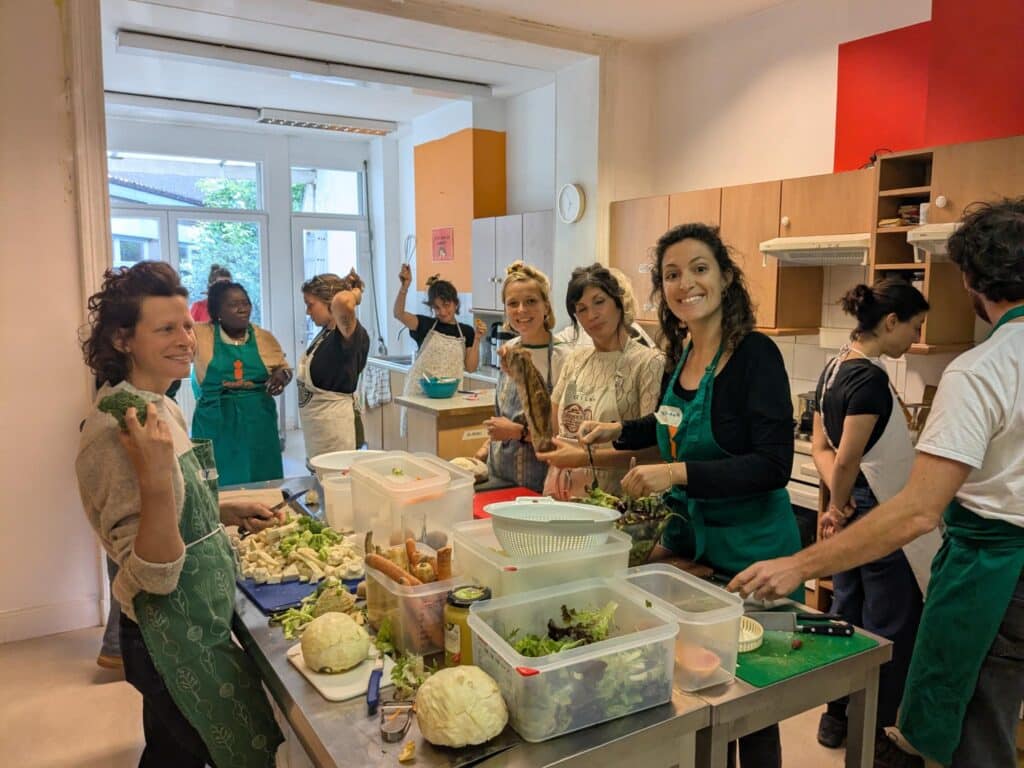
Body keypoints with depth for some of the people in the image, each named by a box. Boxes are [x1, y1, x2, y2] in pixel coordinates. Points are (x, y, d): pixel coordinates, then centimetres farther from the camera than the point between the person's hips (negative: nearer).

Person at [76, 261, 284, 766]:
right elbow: (153, 577, -28)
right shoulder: (117, 432, -25)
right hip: (175, 642, -9)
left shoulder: (161, 408, 3)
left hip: (200, 626, 9)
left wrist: (229, 513, 8)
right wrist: (156, 480, -40)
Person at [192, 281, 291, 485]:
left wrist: (281, 376, -8)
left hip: (257, 422, 2)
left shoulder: (264, 337, 5)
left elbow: (284, 368, 14)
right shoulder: (200, 335, -2)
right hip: (216, 424, -2)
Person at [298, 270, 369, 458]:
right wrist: (344, 285, 13)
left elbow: (342, 301, -41)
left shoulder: (351, 334, -21)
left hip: (333, 422, -9)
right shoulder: (326, 331, 6)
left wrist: (354, 293, -19)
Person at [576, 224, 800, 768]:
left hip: (748, 546, -6)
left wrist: (678, 473, -29)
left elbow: (774, 465, -23)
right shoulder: (680, 354, 3)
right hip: (687, 532, 6)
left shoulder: (755, 354, -17)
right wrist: (619, 431, 9)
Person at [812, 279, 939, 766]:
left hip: (853, 513, 9)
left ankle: (836, 717, 32)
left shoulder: (834, 369, 7)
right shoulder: (870, 380, -22)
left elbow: (820, 446, 9)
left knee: (846, 615, 18)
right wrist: (838, 508, -6)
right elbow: (847, 460, -22)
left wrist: (839, 503, -1)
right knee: (890, 628, 6)